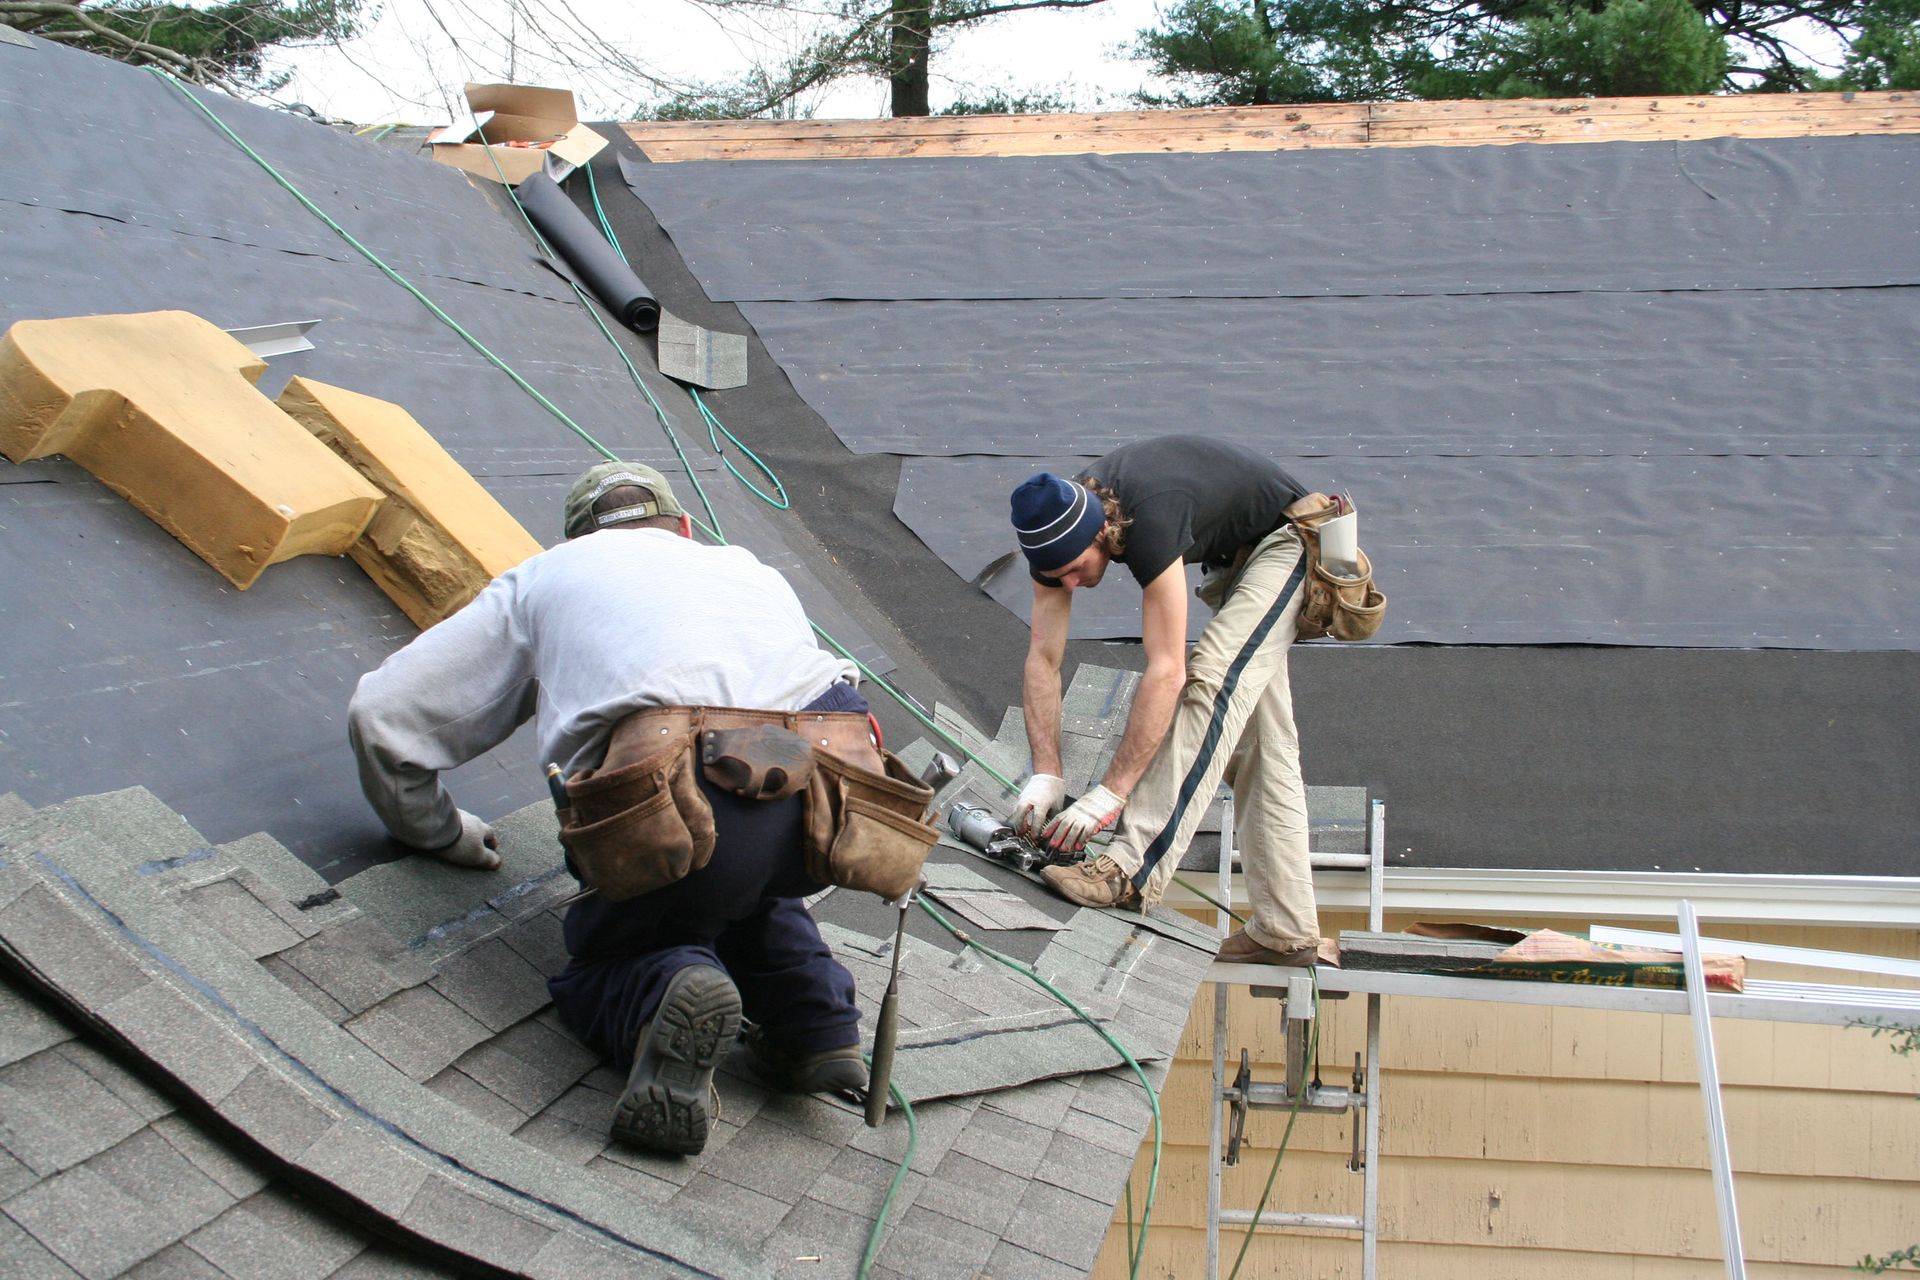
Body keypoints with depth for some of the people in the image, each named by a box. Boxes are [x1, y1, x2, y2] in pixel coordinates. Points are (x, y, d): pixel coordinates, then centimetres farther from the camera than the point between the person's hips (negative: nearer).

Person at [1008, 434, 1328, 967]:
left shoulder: (1149, 522, -40)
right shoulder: (1059, 530, -17)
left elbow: (1167, 672, -41)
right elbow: (1043, 658, -15)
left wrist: (1110, 794, -41)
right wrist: (1045, 774, -24)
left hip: (1286, 542, -8)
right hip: (1232, 563, 9)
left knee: (1212, 681, -27)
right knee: (1257, 737, 7)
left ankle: (1134, 870, -33)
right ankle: (1287, 931, 12)